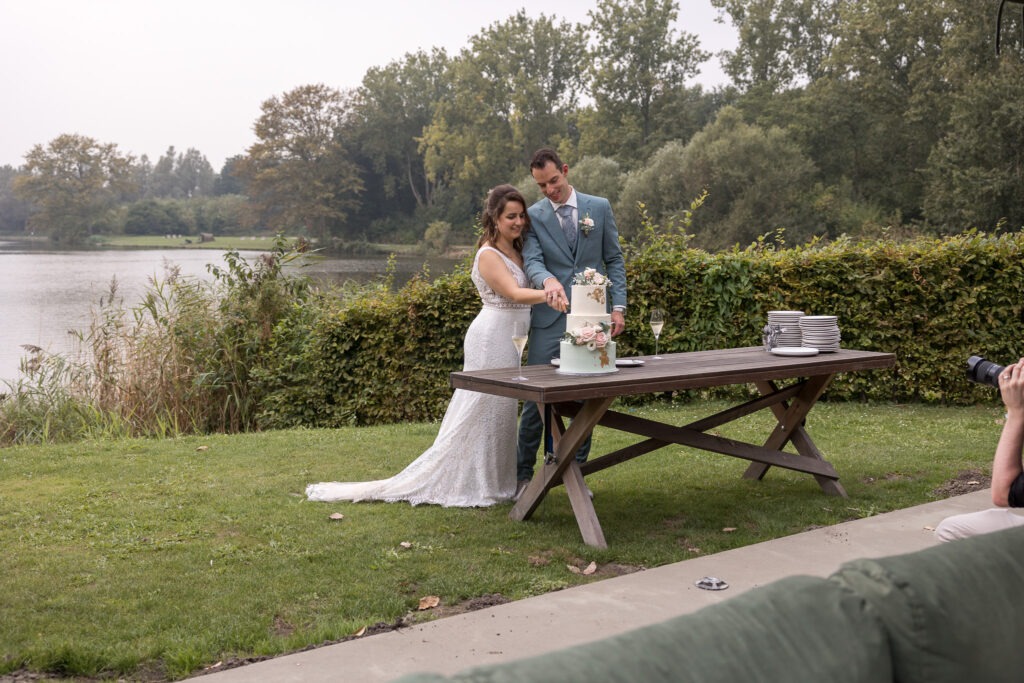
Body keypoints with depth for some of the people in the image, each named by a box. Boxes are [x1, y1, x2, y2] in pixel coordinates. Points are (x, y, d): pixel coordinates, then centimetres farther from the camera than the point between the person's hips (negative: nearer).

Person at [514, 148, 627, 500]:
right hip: (550, 318, -2)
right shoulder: (533, 215, 1)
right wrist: (548, 280, -34)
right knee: (536, 398, -2)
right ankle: (523, 474, 11)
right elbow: (532, 260, -11)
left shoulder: (599, 207, 6)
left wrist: (618, 306, -1)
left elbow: (614, 260, 9)